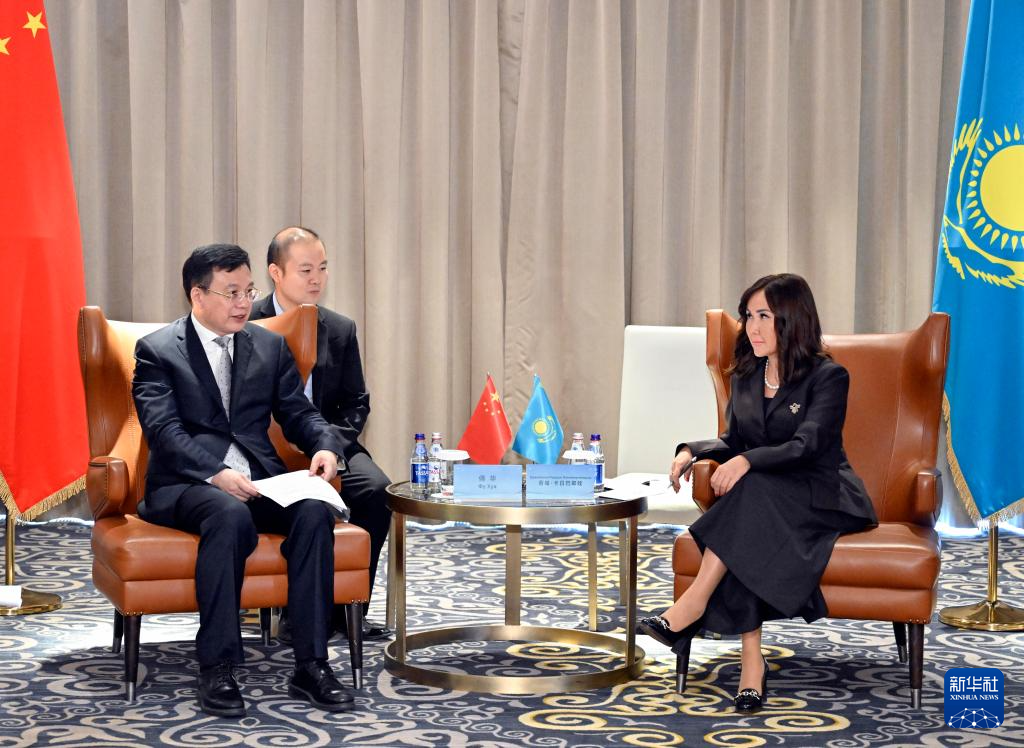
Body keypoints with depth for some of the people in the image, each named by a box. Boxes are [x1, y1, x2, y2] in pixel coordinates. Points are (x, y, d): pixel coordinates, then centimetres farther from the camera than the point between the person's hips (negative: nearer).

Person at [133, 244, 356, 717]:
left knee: (314, 512, -28)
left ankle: (310, 665, -25)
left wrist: (325, 445, -10)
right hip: (185, 486, -4)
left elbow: (297, 413, 14)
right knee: (231, 516, -38)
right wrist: (215, 474, -26)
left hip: (259, 481, 4)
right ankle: (217, 669, -32)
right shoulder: (157, 351, 3)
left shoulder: (270, 347, 18)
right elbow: (163, 429, -10)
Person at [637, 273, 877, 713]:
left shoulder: (828, 377, -7)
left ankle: (694, 602, -37)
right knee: (744, 542, -32)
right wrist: (692, 451, -4)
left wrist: (748, 461, -35)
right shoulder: (746, 377, 14)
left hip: (823, 498, -5)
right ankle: (751, 660, -38)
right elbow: (734, 441, 17)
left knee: (753, 486, -36)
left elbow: (806, 446, -19)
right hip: (762, 500, 5)